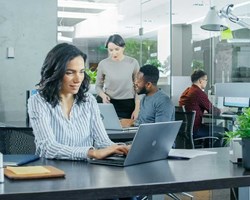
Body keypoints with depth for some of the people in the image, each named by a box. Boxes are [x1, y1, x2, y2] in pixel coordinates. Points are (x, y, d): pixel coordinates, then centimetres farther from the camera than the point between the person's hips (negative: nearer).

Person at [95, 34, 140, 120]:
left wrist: (137, 109, -3)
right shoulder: (103, 64, -3)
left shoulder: (133, 63, -3)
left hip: (129, 105, 0)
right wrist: (103, 95, -12)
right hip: (110, 104, 0)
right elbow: (98, 86, 9)